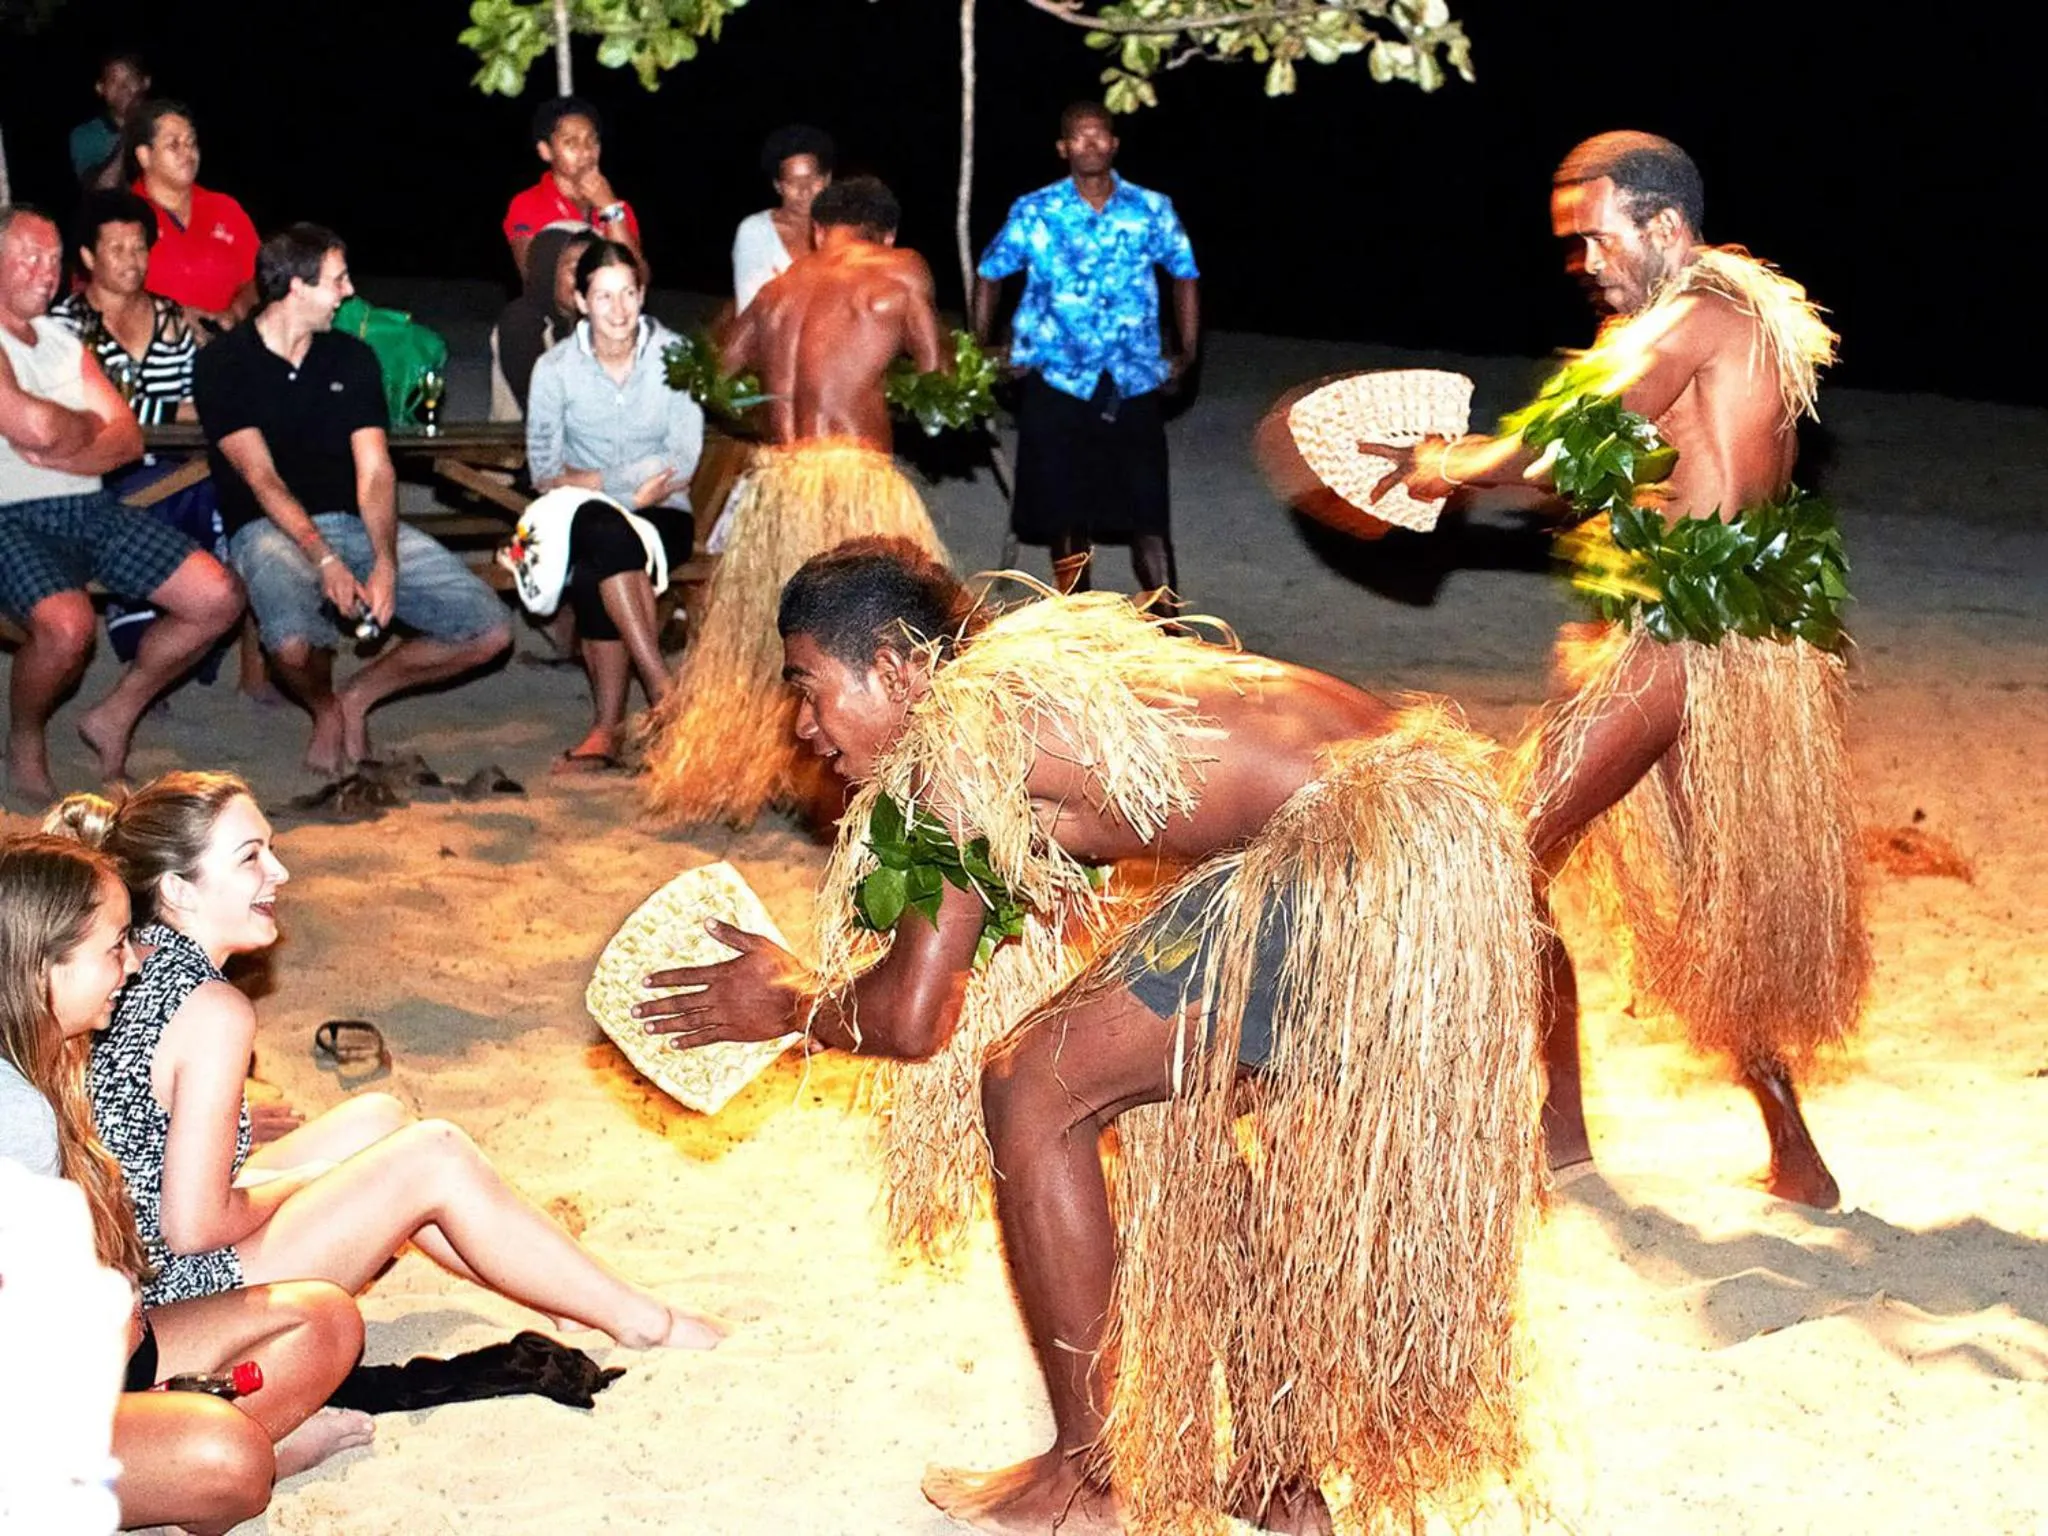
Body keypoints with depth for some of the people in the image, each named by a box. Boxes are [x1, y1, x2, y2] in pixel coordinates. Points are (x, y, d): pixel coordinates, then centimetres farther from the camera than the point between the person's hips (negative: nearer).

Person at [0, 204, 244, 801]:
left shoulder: (65, 342, 18)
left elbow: (129, 440, 10)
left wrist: (61, 455, -10)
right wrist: (89, 426, 2)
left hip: (91, 509, 8)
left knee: (219, 598, -5)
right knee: (67, 624, -36)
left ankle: (115, 717, 13)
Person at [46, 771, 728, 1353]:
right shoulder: (215, 1012, -24)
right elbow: (192, 1227, -24)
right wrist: (301, 1183, -6)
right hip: (173, 1290, -9)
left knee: (379, 1119, 15)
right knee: (436, 1158, -4)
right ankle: (642, 1322, 10)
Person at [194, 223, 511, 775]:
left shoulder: (352, 358, 12)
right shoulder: (225, 363, -2)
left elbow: (375, 473, 2)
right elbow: (262, 479, -11)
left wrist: (385, 562, -16)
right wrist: (326, 561, -25)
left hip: (358, 522, 5)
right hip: (269, 528, -5)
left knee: (489, 630, -10)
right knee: (294, 642, -38)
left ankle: (358, 697, 11)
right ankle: (325, 710, 1)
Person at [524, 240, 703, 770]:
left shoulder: (675, 357, -4)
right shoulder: (556, 368, -1)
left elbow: (682, 466, -9)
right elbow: (544, 471, -3)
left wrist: (592, 481, -13)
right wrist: (634, 484, -13)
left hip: (663, 519, -1)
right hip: (587, 521, 1)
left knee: (593, 573, -32)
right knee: (604, 535, -35)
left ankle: (609, 726, -27)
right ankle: (664, 691, -35)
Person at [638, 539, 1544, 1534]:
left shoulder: (960, 726, -5)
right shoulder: (1034, 660, 21)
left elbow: (912, 1018, -5)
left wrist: (789, 1007, 15)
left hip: (1347, 866, -10)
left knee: (1029, 1097, 1)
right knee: (1171, 1100, 24)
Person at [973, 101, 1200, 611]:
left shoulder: (1152, 211, 1)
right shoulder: (1034, 212, -1)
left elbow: (1185, 276, 12)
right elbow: (989, 274, 9)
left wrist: (1187, 354, 5)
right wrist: (982, 350, 3)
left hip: (1134, 385, 0)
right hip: (1058, 384, 0)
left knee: (1148, 513, -2)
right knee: (1065, 512, 7)